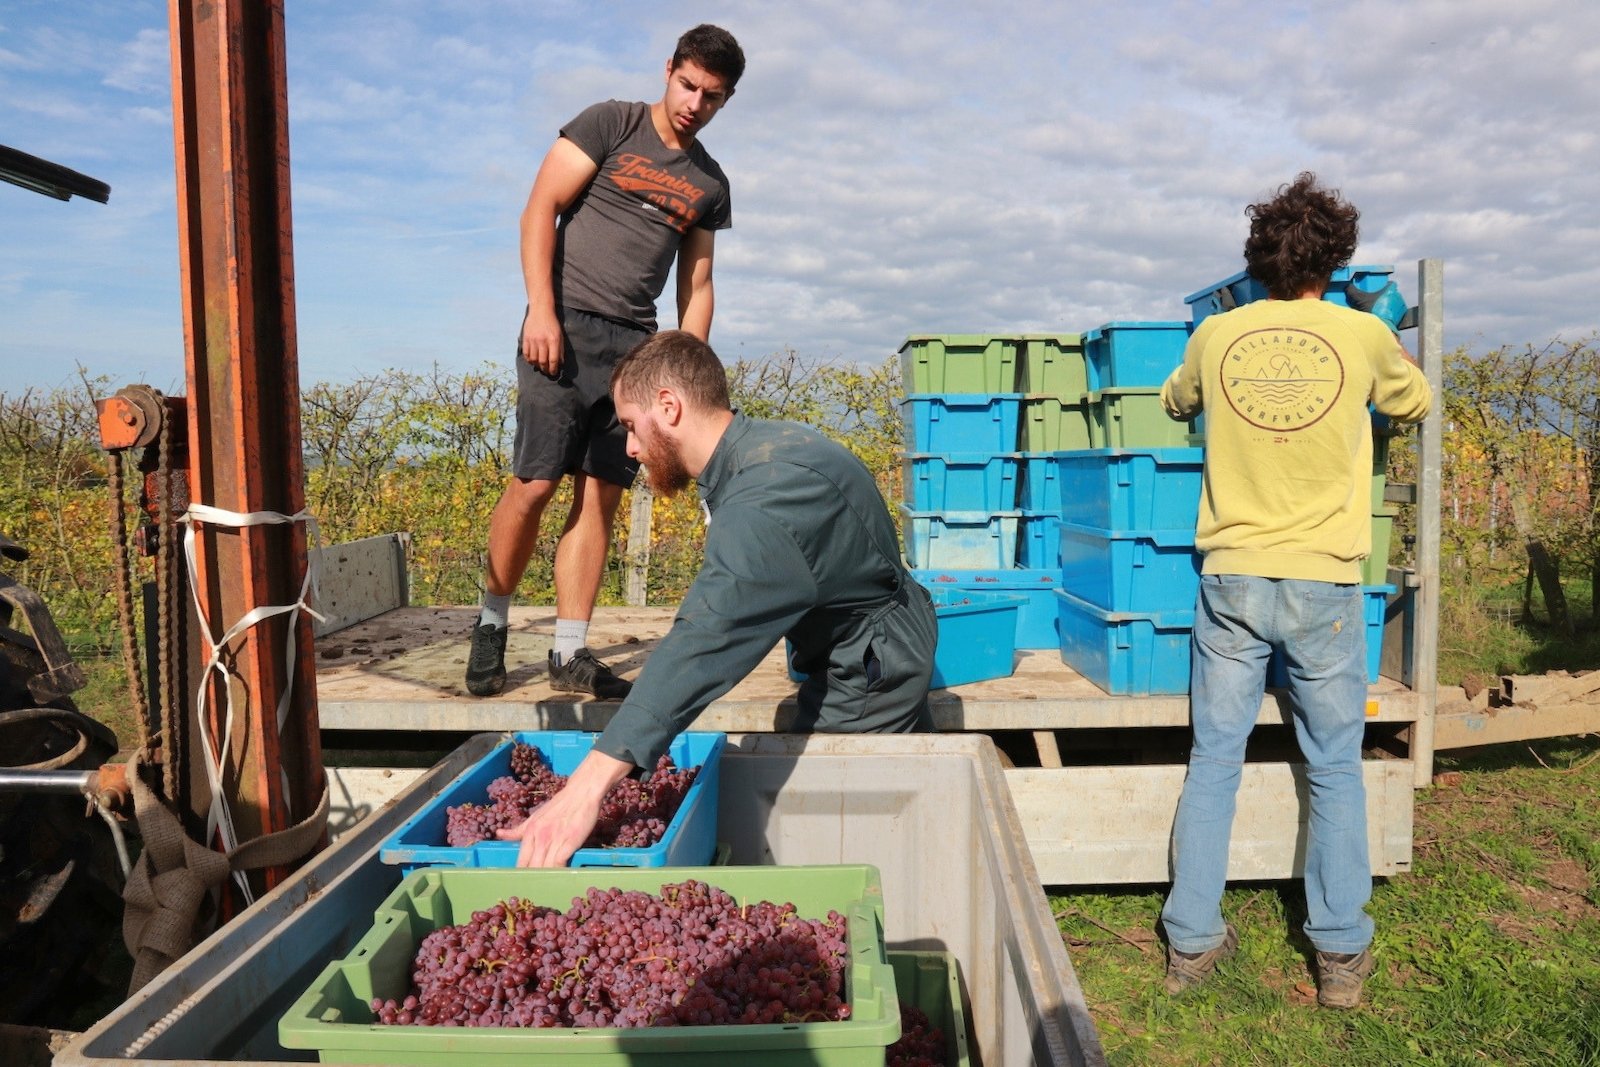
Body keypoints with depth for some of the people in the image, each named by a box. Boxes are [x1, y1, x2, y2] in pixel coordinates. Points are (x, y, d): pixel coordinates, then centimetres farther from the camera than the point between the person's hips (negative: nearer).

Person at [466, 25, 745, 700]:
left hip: (635, 344, 4)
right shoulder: (610, 125, 4)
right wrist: (541, 309, -13)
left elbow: (697, 284, 19)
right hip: (565, 328, -4)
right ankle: (491, 625, 10)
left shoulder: (710, 184, 18)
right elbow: (540, 209, -3)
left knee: (601, 496, 0)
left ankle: (569, 655, 6)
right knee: (534, 484, -10)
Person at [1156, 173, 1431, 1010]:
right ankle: (1341, 954, 20)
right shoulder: (1362, 335, -3)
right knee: (1335, 770, 12)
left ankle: (1192, 941, 17)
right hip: (1323, 582, -1)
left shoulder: (1215, 336, 0)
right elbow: (1415, 405, 18)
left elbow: (1174, 403, 22)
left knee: (1213, 761, 9)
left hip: (1231, 579, 1)